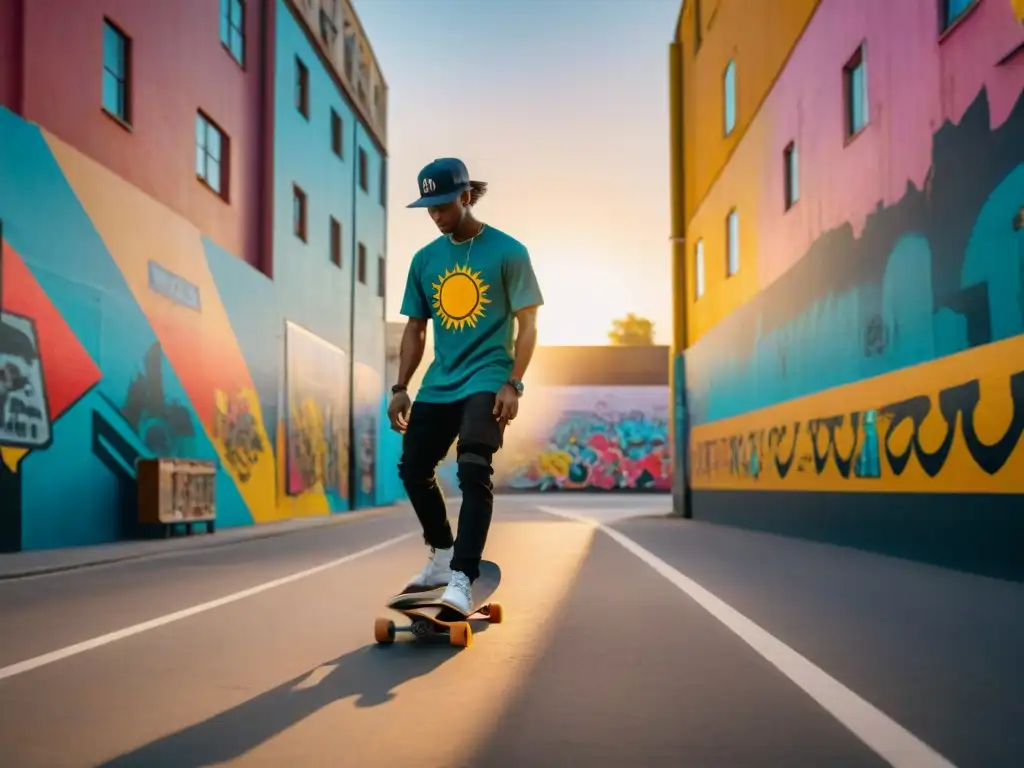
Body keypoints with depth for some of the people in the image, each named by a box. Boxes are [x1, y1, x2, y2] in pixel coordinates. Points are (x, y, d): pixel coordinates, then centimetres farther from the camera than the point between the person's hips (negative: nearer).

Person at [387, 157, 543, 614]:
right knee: (413, 468, 8)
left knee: (473, 471, -20)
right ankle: (443, 558, 28)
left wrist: (513, 384, -15)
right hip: (437, 384, 6)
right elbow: (415, 329, 14)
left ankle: (461, 580, -19)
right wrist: (400, 388, 8)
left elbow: (527, 324, -5)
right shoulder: (425, 259, 9)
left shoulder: (507, 252, -5)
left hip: (486, 380, -6)